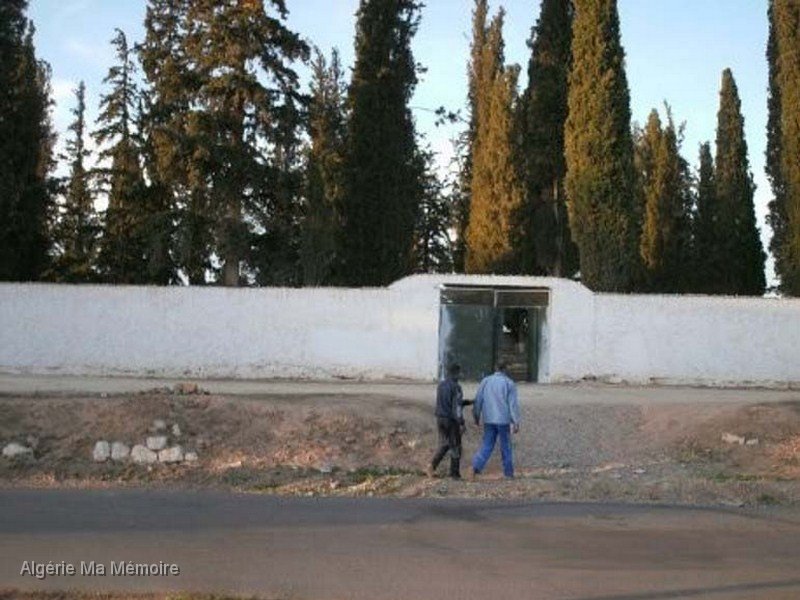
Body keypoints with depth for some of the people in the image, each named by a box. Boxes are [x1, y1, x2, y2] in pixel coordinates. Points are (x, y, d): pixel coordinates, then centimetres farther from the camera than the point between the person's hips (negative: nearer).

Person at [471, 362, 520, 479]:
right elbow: (513, 404, -7)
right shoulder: (509, 383, -4)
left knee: (487, 445, 7)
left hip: (488, 420, 2)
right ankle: (508, 472, 15)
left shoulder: (485, 381, 4)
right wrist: (516, 423, -6)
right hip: (503, 420, -2)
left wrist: (476, 417, 15)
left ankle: (476, 466, -12)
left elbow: (478, 400, 5)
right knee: (505, 446, 10)